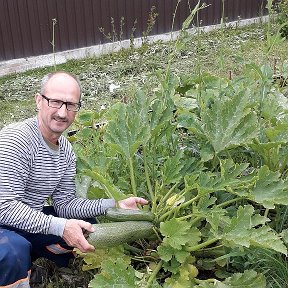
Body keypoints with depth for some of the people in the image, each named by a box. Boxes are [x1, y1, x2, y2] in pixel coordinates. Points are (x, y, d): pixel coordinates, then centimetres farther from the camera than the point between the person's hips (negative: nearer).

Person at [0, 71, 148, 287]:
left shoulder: (66, 150, 2)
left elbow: (64, 204, 2)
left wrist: (114, 205, -10)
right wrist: (59, 226, -34)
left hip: (33, 221, 8)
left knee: (87, 224, 8)